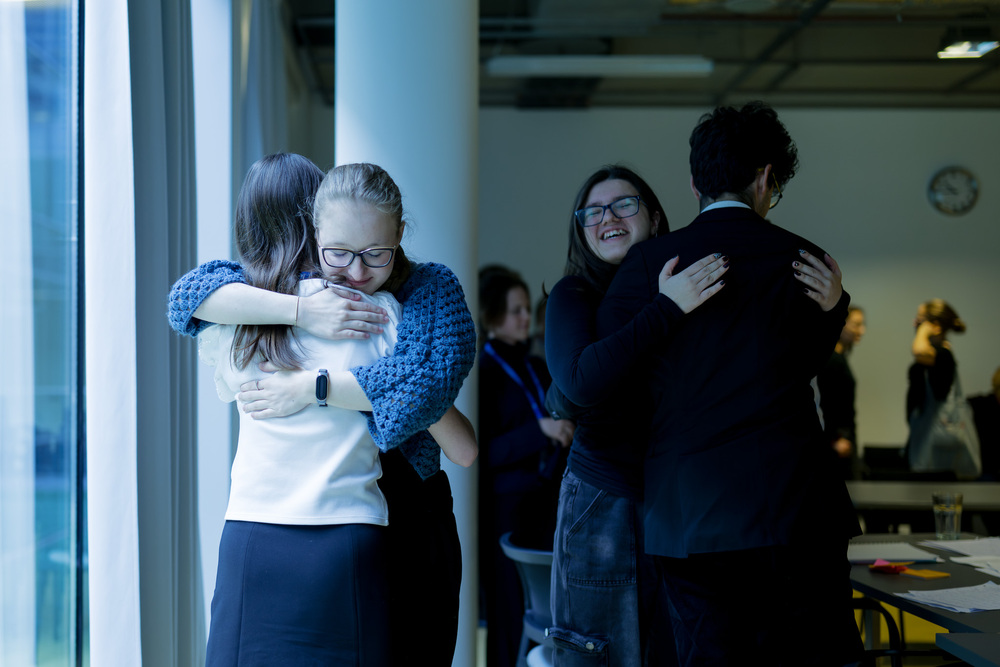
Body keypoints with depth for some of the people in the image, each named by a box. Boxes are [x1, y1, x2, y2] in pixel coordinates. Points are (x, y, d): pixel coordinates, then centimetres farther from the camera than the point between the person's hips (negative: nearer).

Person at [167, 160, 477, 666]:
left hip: (406, 512, -1)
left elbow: (435, 376, -23)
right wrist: (300, 311, -22)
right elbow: (189, 294, -9)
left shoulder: (433, 289, -4)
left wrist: (311, 388, -21)